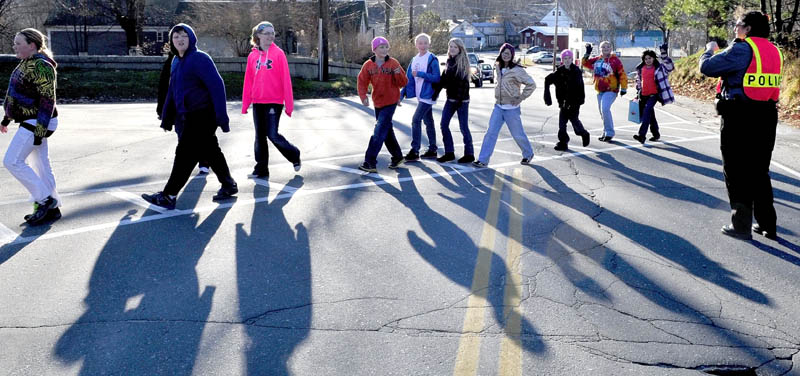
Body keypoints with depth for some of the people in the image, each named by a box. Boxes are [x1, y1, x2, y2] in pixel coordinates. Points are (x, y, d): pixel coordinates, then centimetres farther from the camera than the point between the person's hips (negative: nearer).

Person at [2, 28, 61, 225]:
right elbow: (19, 93, 22)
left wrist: (40, 130, -23)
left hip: (37, 123, -10)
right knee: (41, 165, 11)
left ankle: (45, 199, -3)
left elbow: (48, 100, -21)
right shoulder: (27, 63, 13)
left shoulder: (40, 67, -18)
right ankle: (51, 209, 17)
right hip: (31, 122, 10)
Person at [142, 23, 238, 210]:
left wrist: (221, 116, -22)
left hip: (202, 116, -9)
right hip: (186, 117, 9)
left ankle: (168, 195, -3)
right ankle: (228, 185, 28)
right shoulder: (176, 62, 14)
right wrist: (167, 118, 19)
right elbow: (172, 91, 20)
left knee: (185, 154, -7)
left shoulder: (200, 59, -12)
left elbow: (217, 86, -17)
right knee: (210, 151, 16)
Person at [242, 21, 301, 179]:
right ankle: (261, 169, 19)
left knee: (273, 135, -9)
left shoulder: (278, 53, -5)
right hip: (258, 102, 5)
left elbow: (286, 79, -7)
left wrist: (289, 104, -10)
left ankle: (294, 155, 17)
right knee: (259, 136, 9)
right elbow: (248, 81, 8)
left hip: (274, 101, -4)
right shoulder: (252, 56, 6)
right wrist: (245, 104, 7)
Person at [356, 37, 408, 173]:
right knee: (387, 131, 14)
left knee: (379, 132, -10)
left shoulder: (393, 63, -8)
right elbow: (362, 81, 1)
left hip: (390, 102, -4)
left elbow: (403, 83, -5)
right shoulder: (368, 65, -1)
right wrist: (363, 96, -14)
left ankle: (370, 162, -9)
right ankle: (397, 157, 30)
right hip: (377, 103, 4)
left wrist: (398, 73, -25)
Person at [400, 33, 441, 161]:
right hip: (420, 96, 7)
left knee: (416, 120, -13)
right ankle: (432, 150, 20)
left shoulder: (432, 59, -10)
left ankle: (415, 151, -9)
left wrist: (420, 74, -19)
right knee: (428, 122, 13)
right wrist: (401, 94, 7)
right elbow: (409, 78, 13)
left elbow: (437, 78, -15)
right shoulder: (414, 60, 11)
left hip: (427, 95, -7)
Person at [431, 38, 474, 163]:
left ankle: (469, 154, 10)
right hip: (450, 99, 7)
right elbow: (443, 79, 13)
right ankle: (449, 152, 13)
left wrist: (460, 99, -20)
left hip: (461, 100, -7)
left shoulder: (463, 62, -9)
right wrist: (436, 91, 4)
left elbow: (464, 82, -15)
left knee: (463, 127, -1)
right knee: (444, 125, 5)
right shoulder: (449, 61, 11)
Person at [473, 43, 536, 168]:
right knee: (491, 133, -2)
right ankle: (483, 160, -1)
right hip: (498, 107, 5)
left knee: (518, 134, 8)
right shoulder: (498, 68, 6)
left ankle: (528, 154, 32)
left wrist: (520, 98, -13)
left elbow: (531, 84, -12)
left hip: (511, 108, -5)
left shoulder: (517, 70, -13)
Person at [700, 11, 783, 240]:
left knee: (737, 172, 2)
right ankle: (767, 224, 20)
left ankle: (741, 225, 5)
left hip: (740, 118, -7)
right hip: (767, 117, 7)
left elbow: (707, 67, -13)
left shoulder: (742, 49, -13)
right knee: (759, 172, 16)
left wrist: (709, 50, 8)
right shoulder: (774, 51, 11)